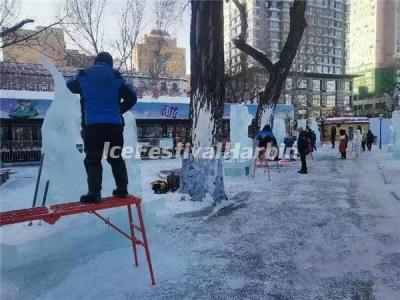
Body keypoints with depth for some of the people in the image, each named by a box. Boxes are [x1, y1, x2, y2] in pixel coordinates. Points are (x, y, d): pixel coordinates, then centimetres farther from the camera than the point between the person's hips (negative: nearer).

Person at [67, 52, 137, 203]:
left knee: (93, 159, 2)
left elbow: (70, 86, 28)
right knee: (116, 158, 14)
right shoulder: (116, 76, 10)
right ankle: (122, 188, 15)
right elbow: (132, 97, 7)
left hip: (92, 124, -1)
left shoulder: (84, 75, 10)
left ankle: (94, 193, -6)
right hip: (114, 124, 2)